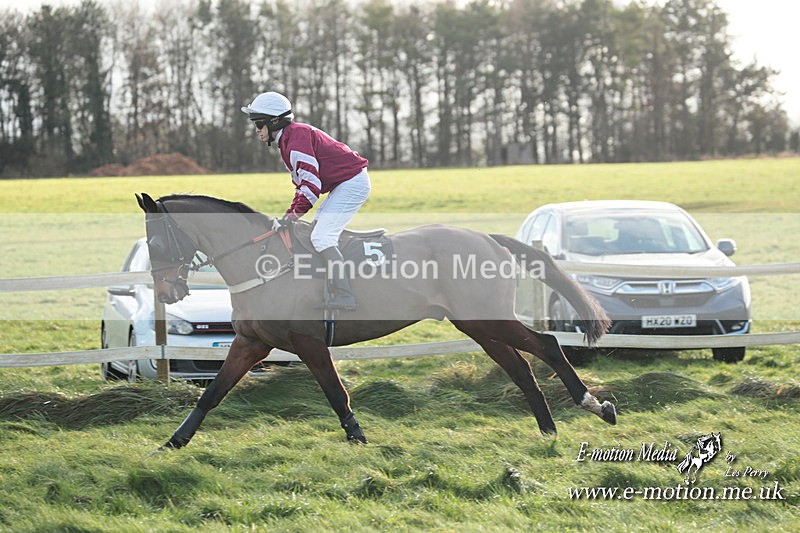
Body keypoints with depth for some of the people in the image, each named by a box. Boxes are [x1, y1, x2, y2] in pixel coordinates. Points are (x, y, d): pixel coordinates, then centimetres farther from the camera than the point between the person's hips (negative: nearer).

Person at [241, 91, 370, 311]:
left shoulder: (296, 137, -16)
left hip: (352, 183, -11)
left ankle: (344, 296, -25)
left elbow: (311, 182, -23)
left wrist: (294, 214, -18)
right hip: (345, 184, 11)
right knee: (318, 230, 16)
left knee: (321, 237, -17)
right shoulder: (288, 140, 18)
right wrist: (291, 214, 10)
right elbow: (302, 183, 21)